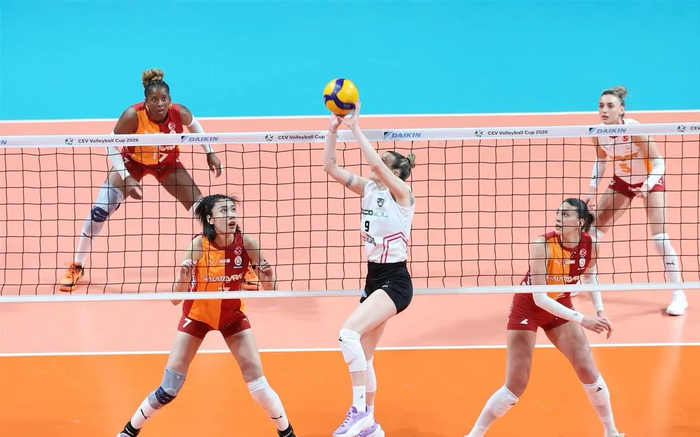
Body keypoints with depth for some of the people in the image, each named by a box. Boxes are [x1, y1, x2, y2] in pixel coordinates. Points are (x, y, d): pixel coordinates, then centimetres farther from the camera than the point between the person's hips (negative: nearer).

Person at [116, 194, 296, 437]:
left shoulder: (246, 243, -22)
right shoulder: (198, 245, -27)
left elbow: (269, 288, -12)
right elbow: (175, 299, -26)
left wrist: (268, 279, -34)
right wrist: (183, 279, -46)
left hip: (232, 315, 2)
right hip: (197, 314, -1)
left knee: (259, 387, -4)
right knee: (168, 390, -2)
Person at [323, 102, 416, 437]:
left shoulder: (401, 193, -11)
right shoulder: (369, 189, 8)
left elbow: (374, 163, -29)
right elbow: (330, 167, 3)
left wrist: (355, 127, -23)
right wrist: (333, 130, -7)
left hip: (394, 281, -9)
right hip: (374, 279, 9)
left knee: (349, 333, -25)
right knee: (363, 355, 11)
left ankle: (359, 410, -19)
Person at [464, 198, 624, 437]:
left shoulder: (590, 245, -16)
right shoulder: (542, 245, -31)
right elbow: (540, 298, -31)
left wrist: (600, 310, -1)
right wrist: (583, 320, -33)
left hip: (560, 307, 4)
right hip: (527, 308, -4)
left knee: (588, 371, 2)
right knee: (515, 386, -6)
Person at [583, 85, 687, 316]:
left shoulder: (634, 128, -32)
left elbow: (658, 162, -26)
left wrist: (648, 185, -43)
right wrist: (592, 189, -7)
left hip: (650, 180, -5)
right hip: (622, 181, 5)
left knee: (659, 237, -15)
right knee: (594, 229, 4)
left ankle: (679, 295, -6)